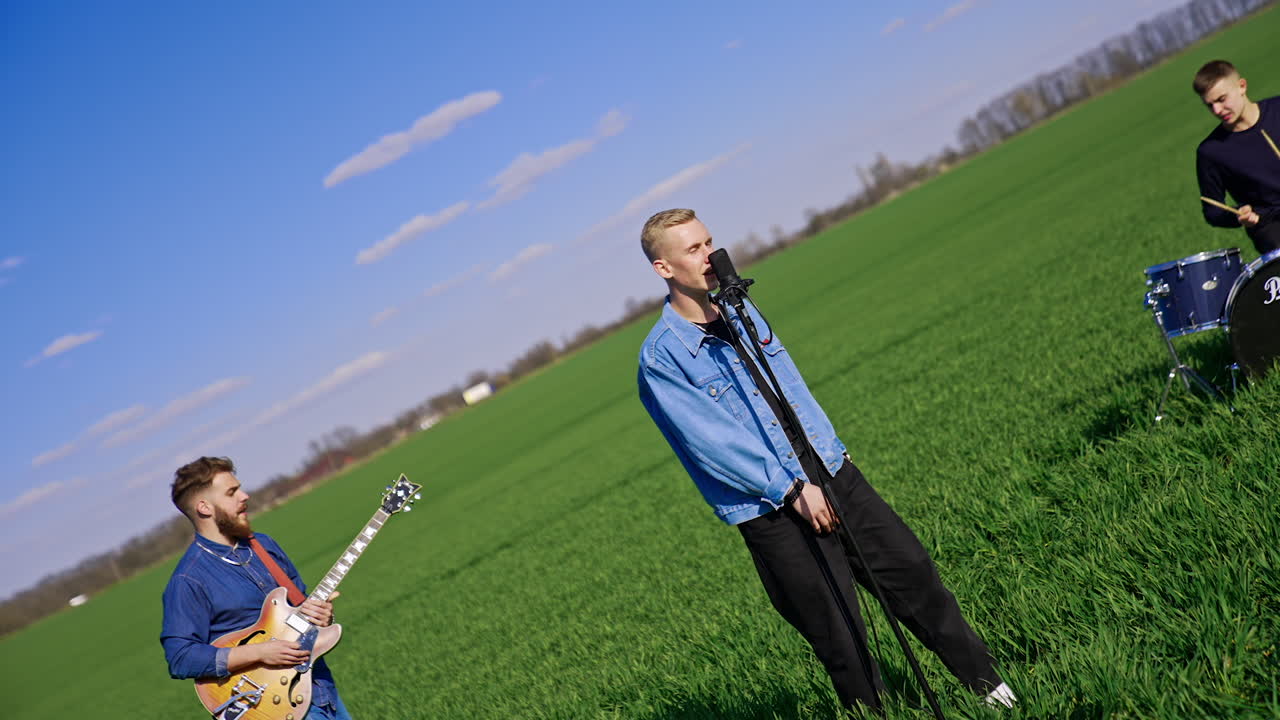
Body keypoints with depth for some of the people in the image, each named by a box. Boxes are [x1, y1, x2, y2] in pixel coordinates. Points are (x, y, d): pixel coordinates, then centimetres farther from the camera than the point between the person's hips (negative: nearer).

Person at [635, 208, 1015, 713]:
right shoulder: (660, 358, -13)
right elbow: (714, 441, -17)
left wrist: (833, 448, 13)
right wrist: (793, 488, -16)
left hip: (831, 471, 6)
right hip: (768, 509, -6)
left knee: (913, 572, 10)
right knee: (840, 638, -1)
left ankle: (989, 683, 27)